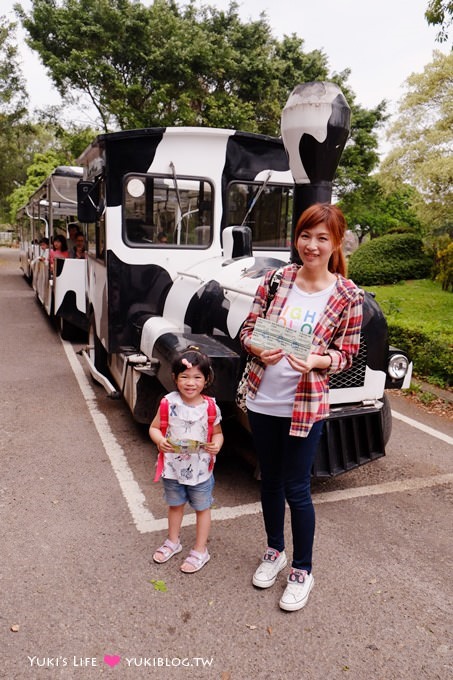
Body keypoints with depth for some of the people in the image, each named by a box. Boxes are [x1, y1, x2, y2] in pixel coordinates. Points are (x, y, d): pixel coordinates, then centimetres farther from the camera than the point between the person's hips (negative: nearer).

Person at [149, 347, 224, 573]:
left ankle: (200, 550, 34)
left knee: (202, 508, 14)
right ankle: (173, 541, 46)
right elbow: (154, 428, -5)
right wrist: (159, 441, -25)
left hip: (200, 468, -1)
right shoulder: (169, 403, -13)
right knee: (175, 505, 23)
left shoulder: (210, 407, -13)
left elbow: (217, 433, 0)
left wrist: (216, 445, -22)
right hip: (173, 466, 2)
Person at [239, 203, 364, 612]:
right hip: (262, 400, 3)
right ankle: (275, 551, 44)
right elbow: (248, 329, 2)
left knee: (296, 489, 7)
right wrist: (260, 350, -19)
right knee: (270, 480, 19)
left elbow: (347, 354, -3)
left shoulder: (348, 296, -8)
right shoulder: (276, 279, -2)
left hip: (306, 406, -3)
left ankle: (302, 572, 31)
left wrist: (317, 360, -23)